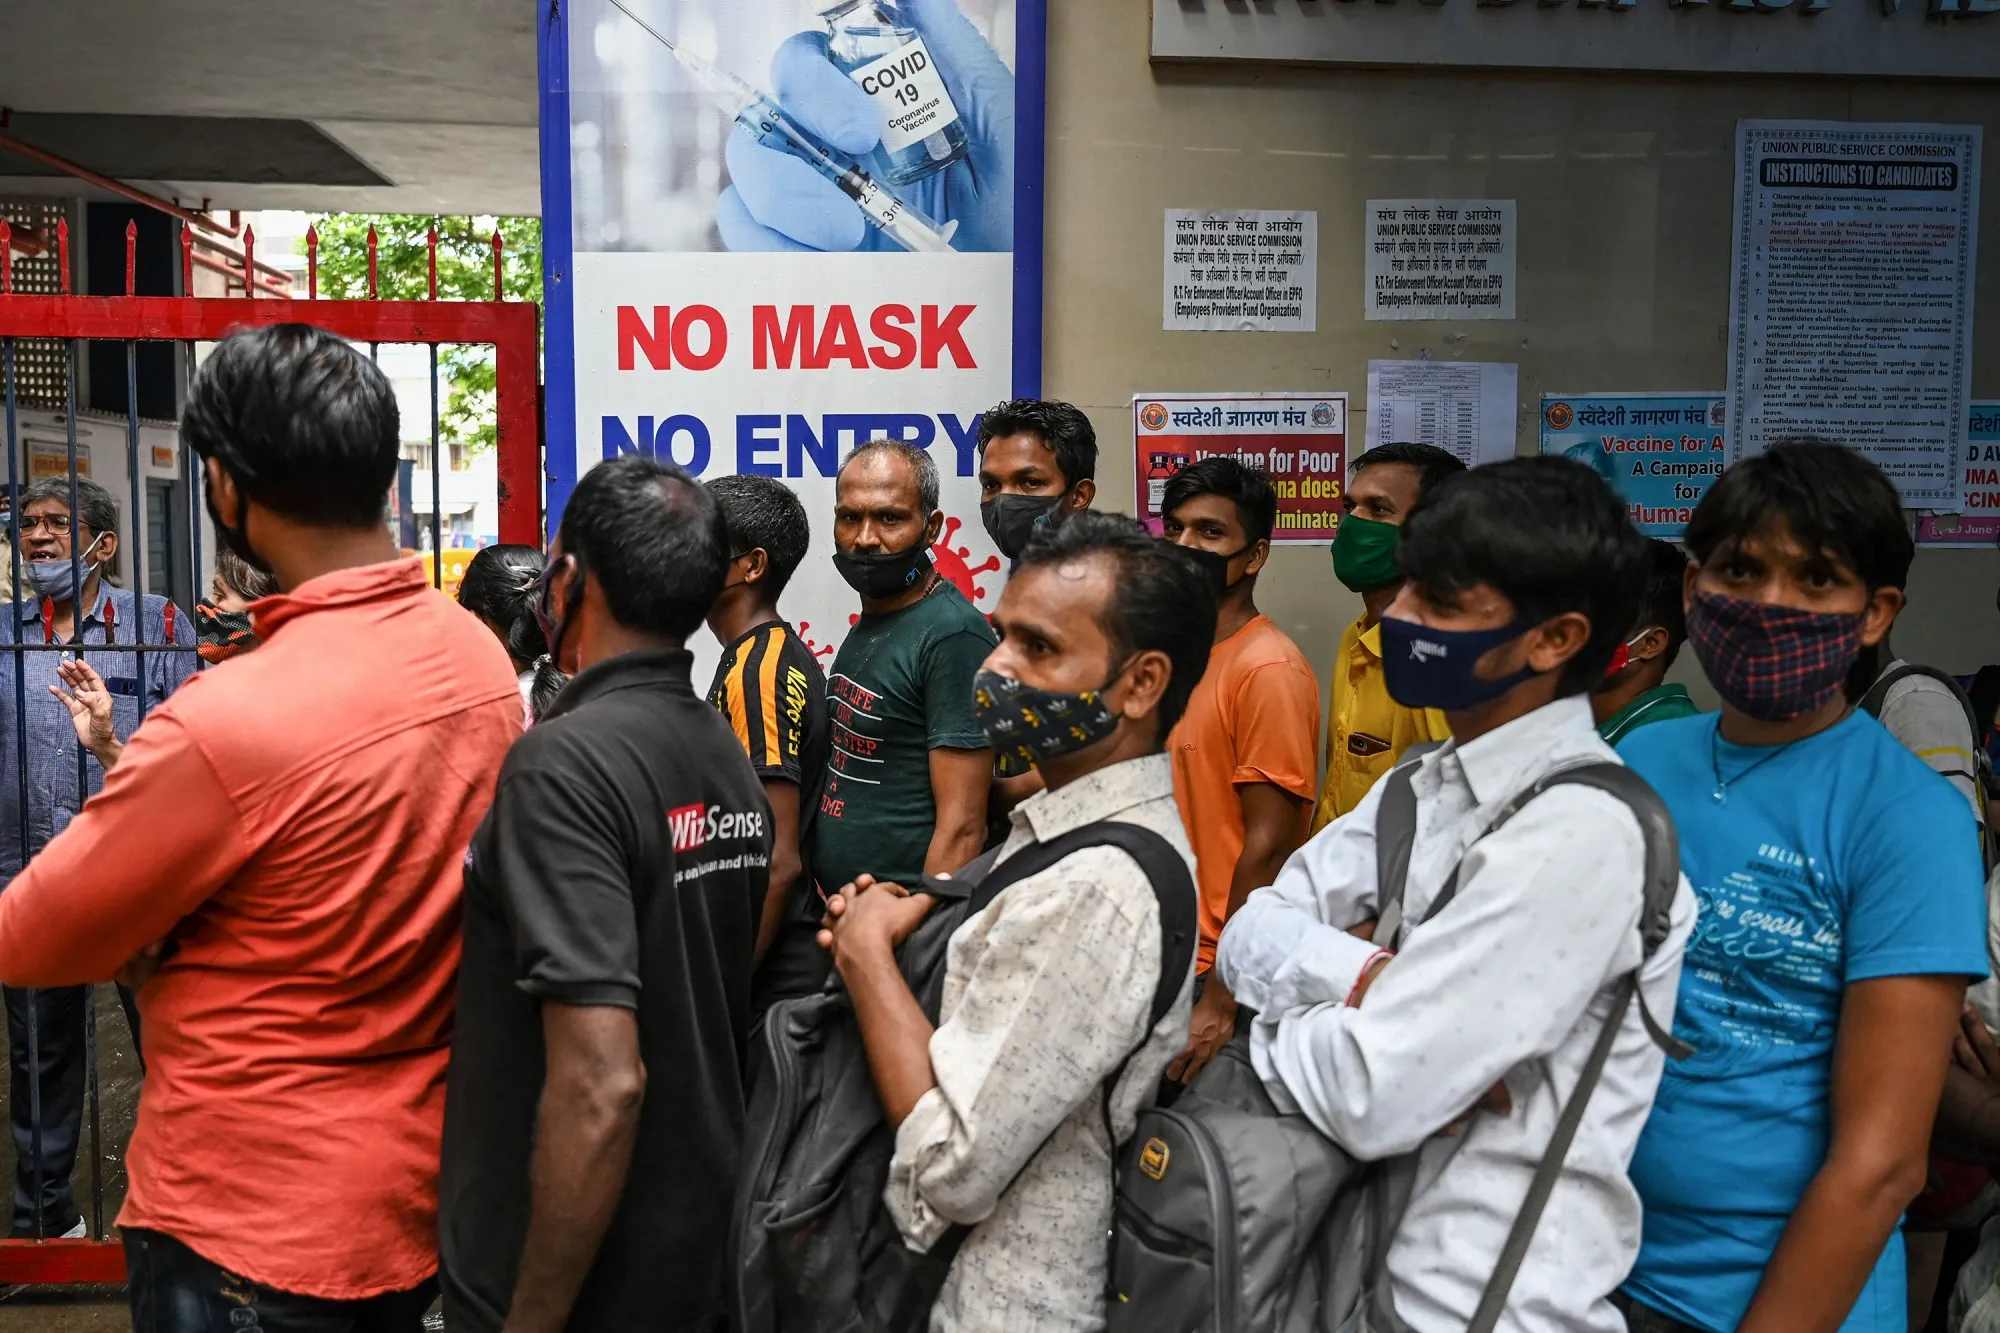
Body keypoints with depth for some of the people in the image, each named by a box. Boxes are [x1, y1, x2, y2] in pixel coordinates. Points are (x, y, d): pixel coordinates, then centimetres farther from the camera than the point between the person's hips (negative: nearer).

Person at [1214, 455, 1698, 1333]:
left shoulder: (1582, 833, -22)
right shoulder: (1425, 783, 5)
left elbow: (1371, 1100, -25)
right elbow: (1250, 931, -1)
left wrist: (1298, 998, -6)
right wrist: (1363, 979, -19)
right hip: (1361, 1245, 7)